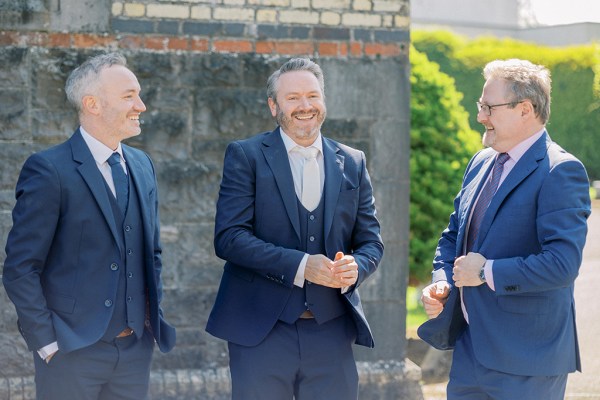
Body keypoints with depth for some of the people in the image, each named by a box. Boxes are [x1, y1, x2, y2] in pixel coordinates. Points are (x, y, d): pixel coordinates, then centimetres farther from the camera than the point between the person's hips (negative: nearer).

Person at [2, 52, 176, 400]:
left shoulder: (142, 165, 11)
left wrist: (153, 319, 10)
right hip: (72, 351, -6)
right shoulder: (49, 169, -10)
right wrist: (47, 342, -12)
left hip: (136, 347, 6)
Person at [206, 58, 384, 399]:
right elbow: (229, 237, -9)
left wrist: (355, 267, -13)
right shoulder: (246, 156, 0)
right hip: (261, 331, -3)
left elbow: (371, 242, 11)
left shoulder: (353, 163, 11)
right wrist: (300, 265, -19)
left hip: (332, 332, 3)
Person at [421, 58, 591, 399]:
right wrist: (442, 282, 2)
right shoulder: (481, 164, 11)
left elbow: (562, 263, -24)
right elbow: (453, 236, 21)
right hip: (471, 347, 8)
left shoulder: (560, 172, -14)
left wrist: (487, 272, -18)